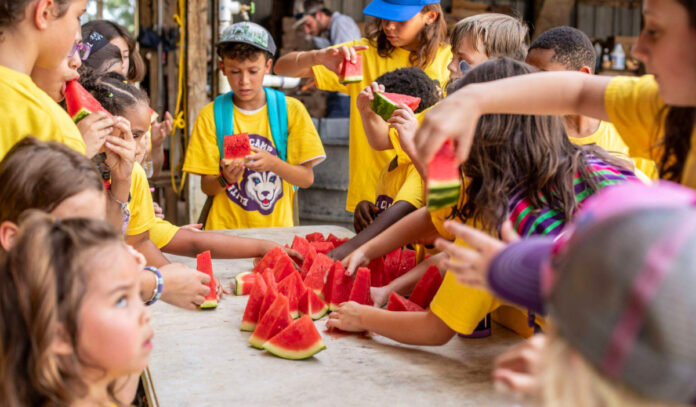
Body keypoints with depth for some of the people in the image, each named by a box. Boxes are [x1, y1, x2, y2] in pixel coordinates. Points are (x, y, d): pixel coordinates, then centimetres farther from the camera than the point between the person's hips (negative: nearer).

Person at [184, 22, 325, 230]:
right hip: (225, 228, 0)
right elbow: (207, 187, 3)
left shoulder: (291, 110, 2)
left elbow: (307, 178, 0)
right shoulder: (210, 116, 2)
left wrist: (272, 163, -16)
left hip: (277, 227, 0)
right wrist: (226, 179, -17)